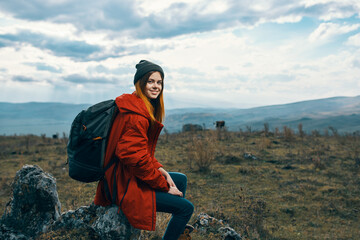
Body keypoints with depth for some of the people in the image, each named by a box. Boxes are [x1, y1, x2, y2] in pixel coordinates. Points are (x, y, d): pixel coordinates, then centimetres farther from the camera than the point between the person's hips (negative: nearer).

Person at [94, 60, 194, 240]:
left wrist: (160, 169, 3)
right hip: (126, 186, -11)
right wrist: (165, 186, -15)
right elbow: (136, 157, -25)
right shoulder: (136, 114, -22)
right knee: (186, 208, -9)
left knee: (181, 179, 23)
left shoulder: (145, 108, 11)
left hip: (131, 175, 11)